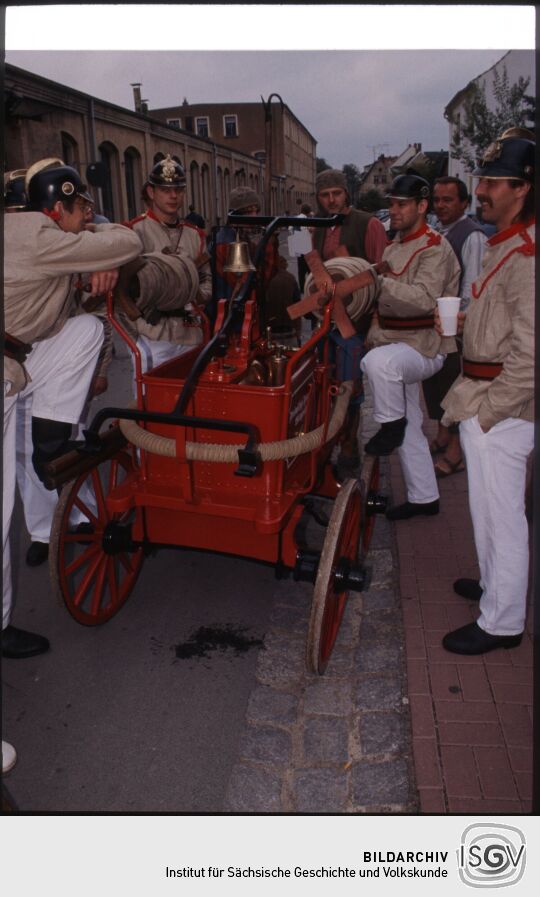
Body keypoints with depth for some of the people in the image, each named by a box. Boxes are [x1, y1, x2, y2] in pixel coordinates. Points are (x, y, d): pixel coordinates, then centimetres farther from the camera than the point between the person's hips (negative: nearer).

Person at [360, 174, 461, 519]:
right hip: (396, 346, 9)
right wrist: (372, 335, 14)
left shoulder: (435, 247, -13)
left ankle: (392, 425, -16)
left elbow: (425, 299, -29)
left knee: (379, 361, -40)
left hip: (424, 346, -9)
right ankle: (424, 498, 26)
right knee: (410, 431, 13)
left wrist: (380, 279, -29)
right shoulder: (394, 247, 14)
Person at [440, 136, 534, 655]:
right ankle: (494, 582, 40)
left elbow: (529, 352, -24)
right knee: (488, 505, 22)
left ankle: (502, 622, 13)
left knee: (500, 512, -1)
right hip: (483, 399, 10)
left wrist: (491, 410, -18)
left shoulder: (525, 255, -18)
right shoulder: (504, 244, 15)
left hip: (502, 406, -10)